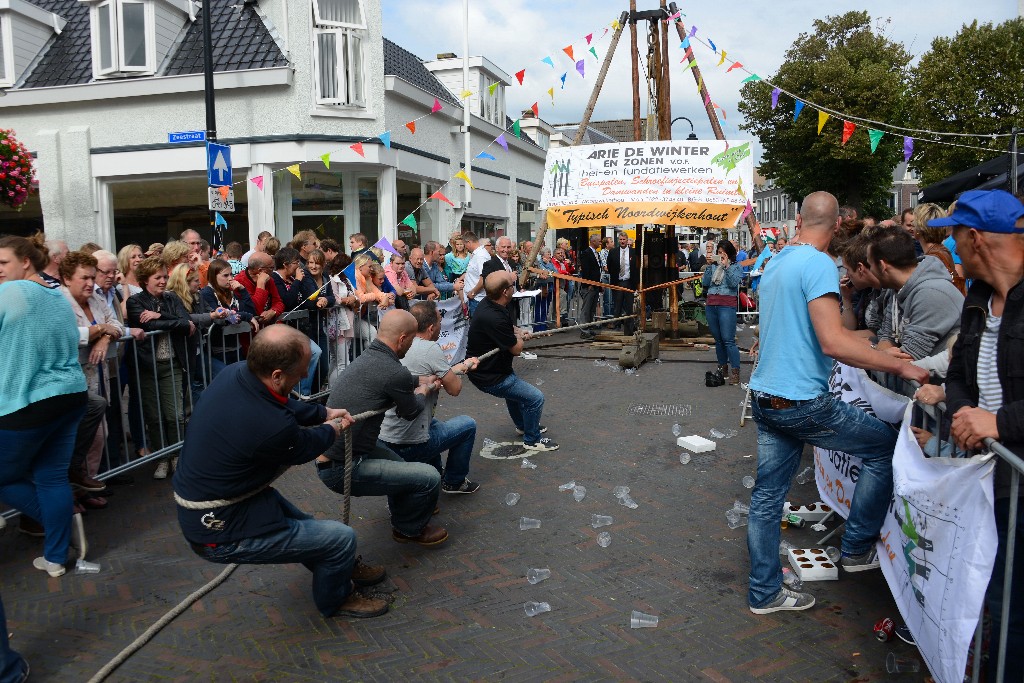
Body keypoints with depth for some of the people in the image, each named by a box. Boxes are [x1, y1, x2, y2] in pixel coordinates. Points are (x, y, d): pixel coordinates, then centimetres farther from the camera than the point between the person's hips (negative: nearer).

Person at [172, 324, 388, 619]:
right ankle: (335, 600, 25)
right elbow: (304, 448, -10)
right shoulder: (272, 428, -35)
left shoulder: (233, 373, -11)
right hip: (221, 534, -9)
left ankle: (344, 567, 49)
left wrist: (326, 413, 13)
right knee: (342, 538, -2)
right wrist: (333, 428, 10)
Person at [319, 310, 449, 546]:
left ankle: (402, 517, 45)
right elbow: (410, 412, 0)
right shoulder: (395, 372, -20)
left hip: (325, 457, 10)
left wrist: (424, 381, 41)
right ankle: (410, 529, 21)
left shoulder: (365, 357, 6)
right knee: (429, 478, -5)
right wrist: (423, 391, 20)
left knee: (395, 461, 29)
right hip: (341, 470, -10)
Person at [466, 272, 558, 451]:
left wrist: (517, 331, 3)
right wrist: (519, 336, 1)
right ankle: (532, 439, 12)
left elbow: (506, 324, 22)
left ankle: (523, 425, 56)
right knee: (535, 398, -8)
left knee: (513, 388, 35)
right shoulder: (493, 319, -33)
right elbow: (517, 349, -20)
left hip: (487, 367, 11)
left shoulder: (489, 304, -3)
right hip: (488, 377, -11)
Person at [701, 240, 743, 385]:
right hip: (711, 305, 5)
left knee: (728, 340, -11)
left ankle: (735, 372, -8)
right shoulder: (713, 266, 15)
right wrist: (709, 266, -1)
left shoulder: (737, 267, 4)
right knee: (718, 340, 11)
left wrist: (726, 266, -11)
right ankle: (723, 368, 20)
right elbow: (704, 283, 7)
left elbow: (733, 283, -11)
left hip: (727, 306, -5)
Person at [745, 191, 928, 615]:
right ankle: (857, 549, 20)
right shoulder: (819, 264, -16)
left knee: (767, 496, 13)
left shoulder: (775, 263, 12)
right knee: (887, 447, 11)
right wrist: (900, 367, -17)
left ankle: (764, 592, 23)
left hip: (766, 397, 9)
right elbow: (833, 342, -25)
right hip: (802, 401, -9)